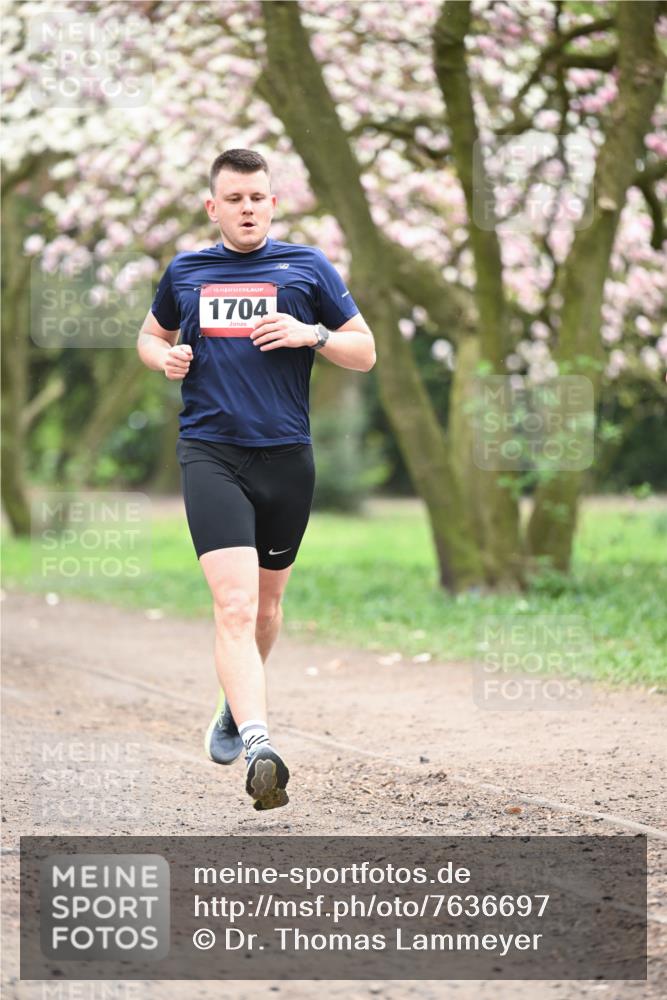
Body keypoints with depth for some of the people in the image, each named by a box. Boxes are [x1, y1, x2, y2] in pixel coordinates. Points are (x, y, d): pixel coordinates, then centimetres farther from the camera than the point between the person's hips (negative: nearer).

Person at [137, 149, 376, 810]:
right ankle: (258, 747, -28)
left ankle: (234, 708, 43)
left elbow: (365, 353, 8)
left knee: (266, 603, 17)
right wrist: (165, 358, 4)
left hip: (286, 456, 2)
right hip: (210, 453, -2)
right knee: (234, 603, -18)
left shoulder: (307, 267, 6)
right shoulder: (184, 272, 10)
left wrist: (310, 334, -10)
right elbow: (150, 336, 27)